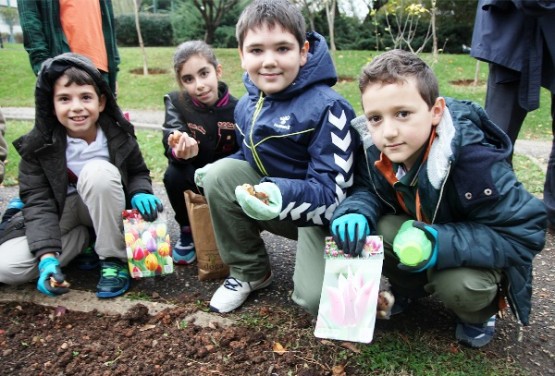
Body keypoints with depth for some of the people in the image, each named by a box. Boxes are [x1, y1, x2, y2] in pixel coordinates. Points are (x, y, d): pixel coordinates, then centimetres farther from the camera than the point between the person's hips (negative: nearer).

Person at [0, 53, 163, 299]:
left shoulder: (119, 135, -16)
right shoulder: (37, 146, -18)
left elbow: (138, 172, -1)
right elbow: (38, 202, -20)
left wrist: (140, 193, -26)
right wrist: (47, 256, -32)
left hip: (105, 209, 0)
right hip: (60, 212, 1)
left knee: (98, 171, -35)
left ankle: (114, 259, -19)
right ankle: (84, 238, 2)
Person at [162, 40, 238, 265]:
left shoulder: (237, 108, -14)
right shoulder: (176, 102, -12)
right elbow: (172, 142, -27)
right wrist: (179, 151, -52)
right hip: (192, 179, 0)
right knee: (174, 174, -31)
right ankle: (188, 232, -3)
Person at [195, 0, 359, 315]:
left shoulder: (327, 108, -24)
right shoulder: (246, 105, -2)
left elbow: (333, 195, -26)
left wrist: (282, 195, -44)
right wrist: (222, 172, -5)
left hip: (323, 214, -6)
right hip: (269, 195, 7)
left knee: (317, 299, -25)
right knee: (220, 173, -16)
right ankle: (249, 272, 2)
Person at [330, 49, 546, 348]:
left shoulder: (475, 161, -35)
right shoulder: (373, 149, -20)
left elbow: (524, 232, -28)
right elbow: (365, 189, -7)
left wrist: (442, 245, -42)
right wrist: (355, 211, -33)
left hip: (468, 252, -3)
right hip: (415, 232, 4)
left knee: (458, 286, -34)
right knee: (369, 227, -25)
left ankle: (478, 313, 6)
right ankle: (406, 288, 6)